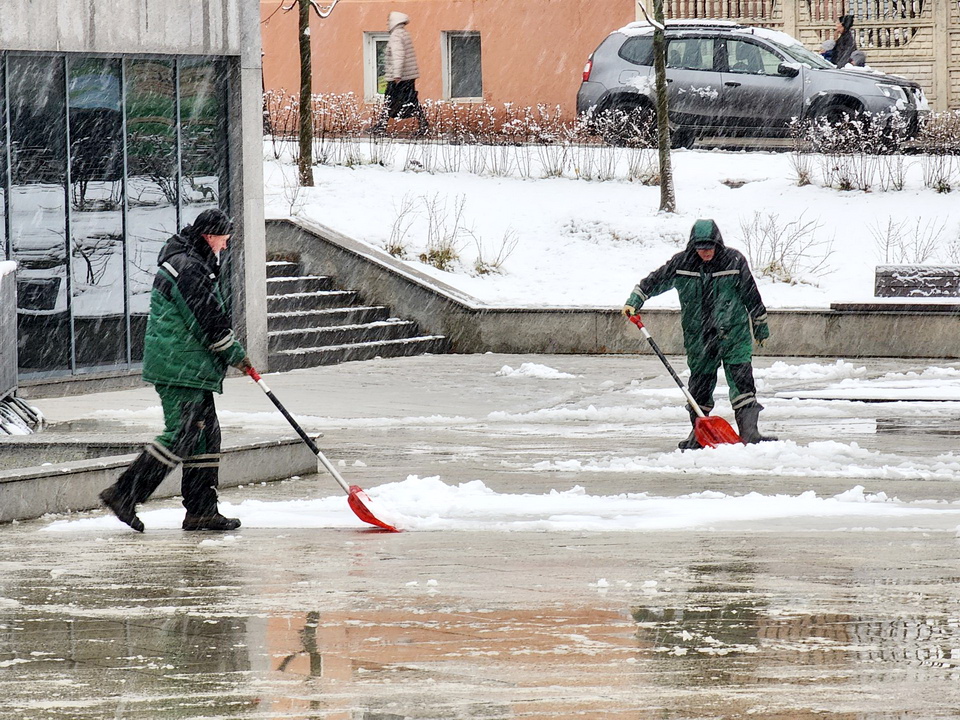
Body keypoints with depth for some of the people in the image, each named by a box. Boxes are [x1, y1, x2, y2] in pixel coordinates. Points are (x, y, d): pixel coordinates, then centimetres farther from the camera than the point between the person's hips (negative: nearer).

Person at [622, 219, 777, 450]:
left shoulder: (734, 260, -6)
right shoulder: (681, 263, -3)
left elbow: (751, 295, 3)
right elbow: (654, 281, 6)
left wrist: (761, 327, 10)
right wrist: (634, 301, -7)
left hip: (733, 333, -1)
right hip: (698, 336, 1)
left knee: (741, 378, -10)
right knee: (700, 382, 7)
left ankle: (748, 431, -10)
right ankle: (698, 433, 20)